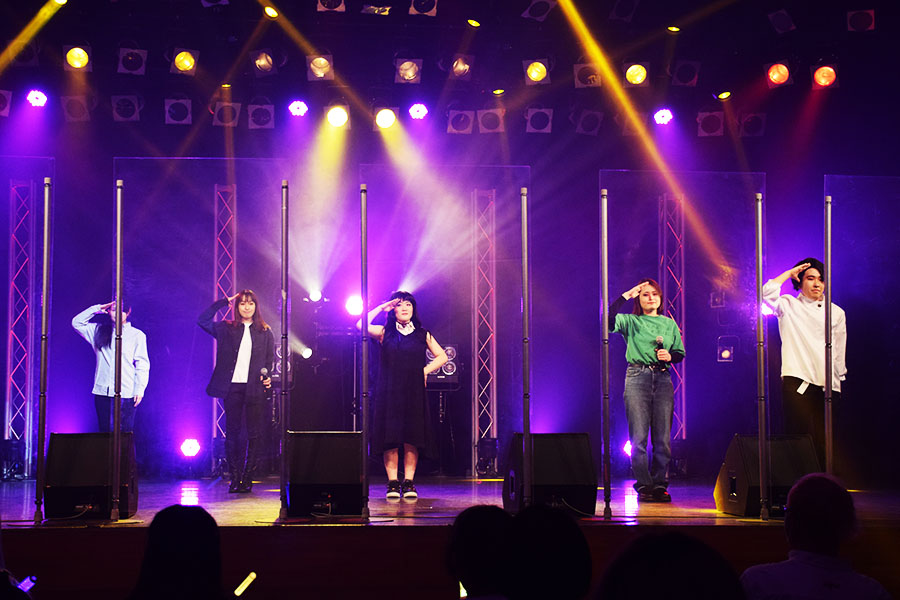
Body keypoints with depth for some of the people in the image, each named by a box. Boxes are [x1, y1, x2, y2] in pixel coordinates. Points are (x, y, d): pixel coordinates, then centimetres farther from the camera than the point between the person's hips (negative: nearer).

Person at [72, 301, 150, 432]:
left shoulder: (137, 335, 5)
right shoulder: (99, 331, 15)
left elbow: (142, 365, 3)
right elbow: (77, 322, 15)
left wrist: (139, 390, -5)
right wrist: (97, 309, 11)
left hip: (126, 393, -3)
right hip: (102, 392, 3)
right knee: (105, 433, 3)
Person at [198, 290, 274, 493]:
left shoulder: (265, 332, 11)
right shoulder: (226, 328, 10)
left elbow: (271, 359, 13)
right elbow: (203, 320, -1)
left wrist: (268, 376, -6)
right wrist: (224, 302, 1)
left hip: (255, 388, 0)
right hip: (232, 388, 0)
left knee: (254, 433, -2)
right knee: (232, 432, 1)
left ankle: (247, 478, 5)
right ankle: (235, 477, 7)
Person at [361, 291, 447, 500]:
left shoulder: (422, 334, 11)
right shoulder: (385, 333, 7)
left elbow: (442, 356, 15)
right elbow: (362, 325, -9)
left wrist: (425, 370, 0)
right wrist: (381, 307, -3)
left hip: (413, 392, 1)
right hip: (389, 392, -1)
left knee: (412, 438, -3)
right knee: (390, 437, -5)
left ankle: (409, 482, 2)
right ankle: (393, 482, -1)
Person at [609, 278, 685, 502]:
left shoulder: (669, 323, 17)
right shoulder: (630, 322, 8)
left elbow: (681, 353, 19)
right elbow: (609, 321, -12)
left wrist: (669, 356, -4)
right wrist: (626, 296, -8)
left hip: (663, 378, 3)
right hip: (637, 377, -2)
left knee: (663, 437, 0)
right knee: (639, 436, -5)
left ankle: (660, 484, 6)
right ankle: (643, 486, 0)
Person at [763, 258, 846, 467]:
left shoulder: (836, 313, 15)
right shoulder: (789, 305, 8)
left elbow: (839, 354, 17)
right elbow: (767, 292, -13)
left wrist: (837, 385, 14)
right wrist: (790, 273, 0)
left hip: (825, 386, 3)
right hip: (797, 382, -3)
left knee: (822, 441, 0)